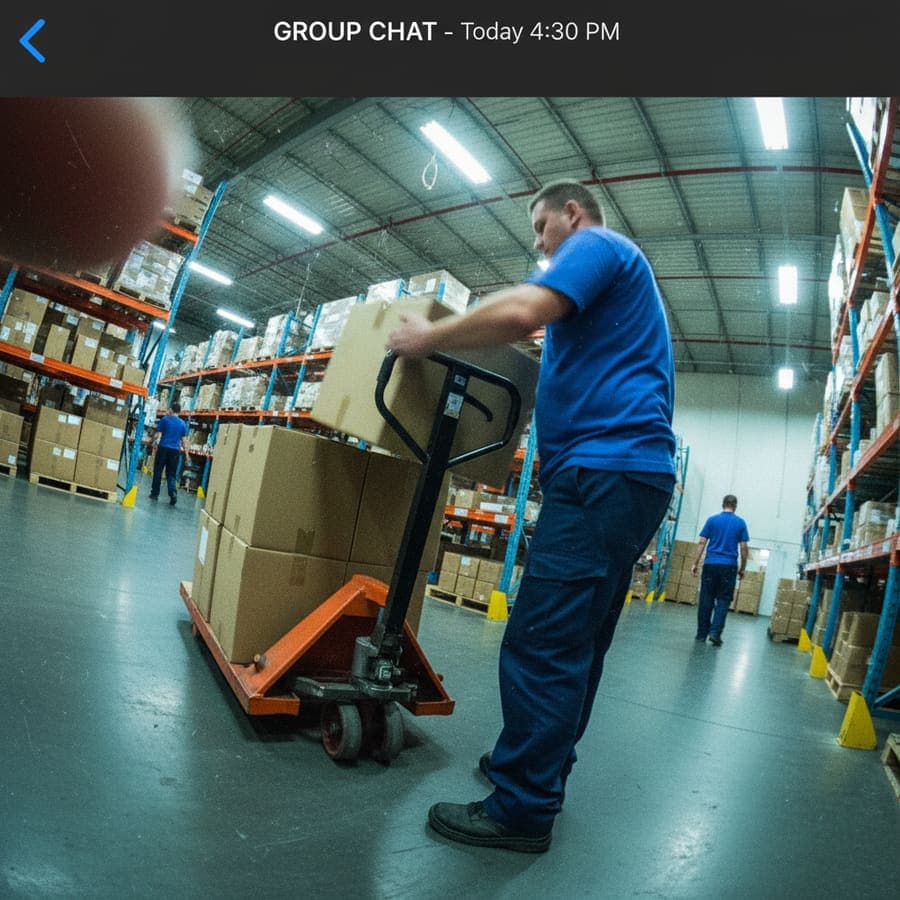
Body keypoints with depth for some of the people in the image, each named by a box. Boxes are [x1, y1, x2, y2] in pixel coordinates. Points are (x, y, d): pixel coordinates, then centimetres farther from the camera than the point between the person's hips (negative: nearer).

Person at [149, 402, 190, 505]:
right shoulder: (183, 423, 6)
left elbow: (157, 434, 0)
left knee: (158, 471, 9)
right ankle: (173, 492, -16)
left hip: (163, 448, -2)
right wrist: (186, 454, 9)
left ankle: (155, 494, 13)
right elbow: (184, 440, 6)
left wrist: (154, 443, 18)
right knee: (172, 474, 5)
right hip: (175, 450, 2)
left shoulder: (165, 419, -1)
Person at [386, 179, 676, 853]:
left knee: (541, 646, -9)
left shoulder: (596, 243, 0)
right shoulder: (620, 274, 31)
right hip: (631, 474, 11)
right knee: (578, 642, 15)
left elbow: (521, 312, -18)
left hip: (603, 471, -11)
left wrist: (428, 336, -8)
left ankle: (523, 809, 2)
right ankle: (546, 764, 28)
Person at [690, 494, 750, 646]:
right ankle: (715, 632, -9)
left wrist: (696, 563, 4)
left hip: (710, 564, 1)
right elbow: (743, 548, 2)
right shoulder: (740, 523, 4)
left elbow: (701, 543, 0)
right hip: (729, 566, -1)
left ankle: (701, 633, 8)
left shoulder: (712, 519, 5)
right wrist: (742, 568, 11)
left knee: (706, 599, 5)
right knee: (723, 600, 4)